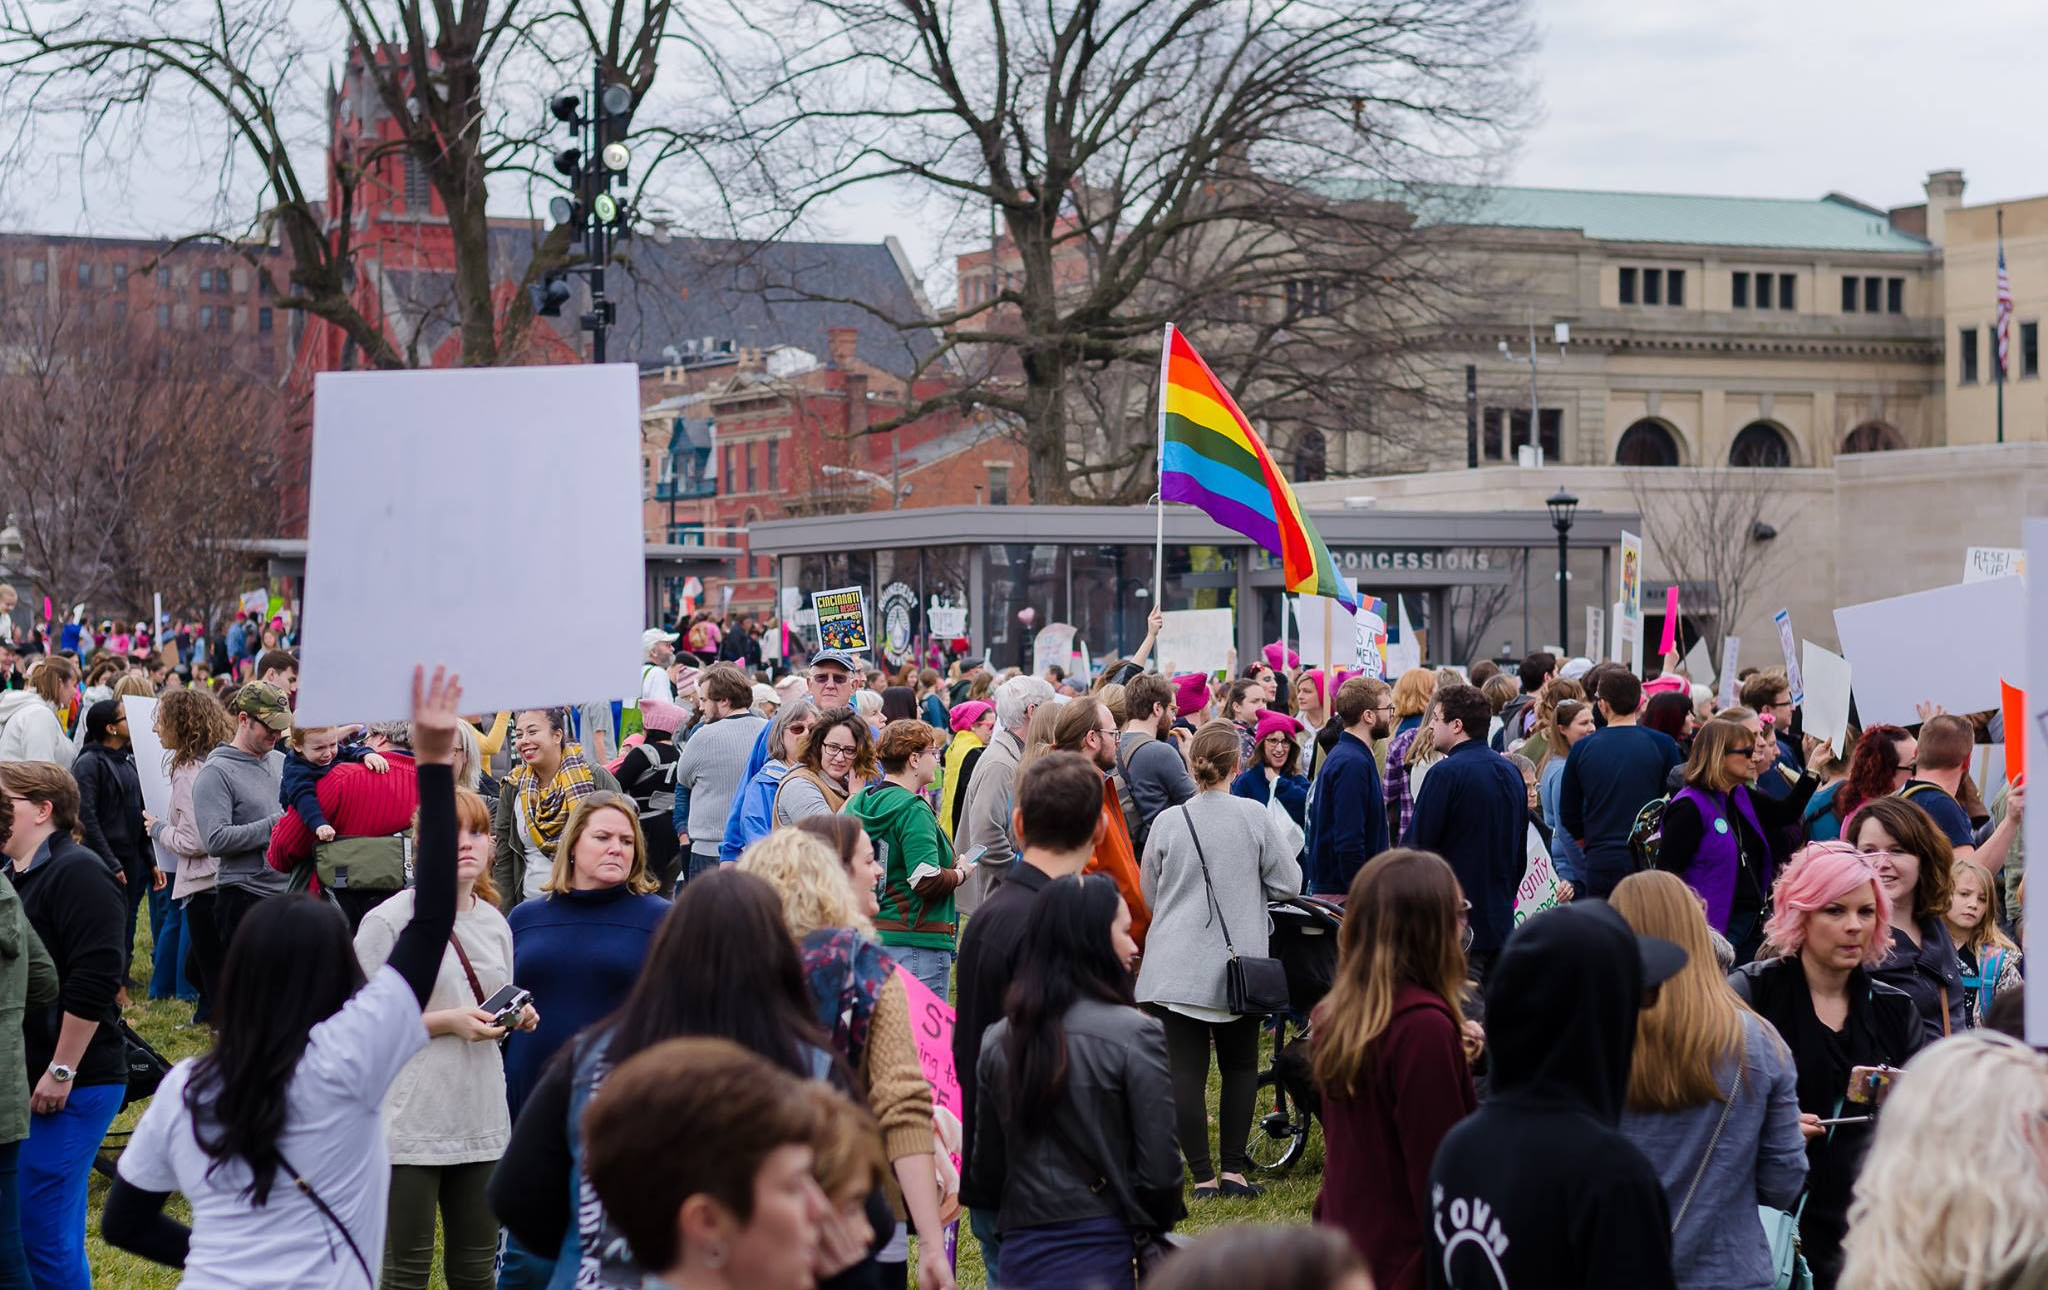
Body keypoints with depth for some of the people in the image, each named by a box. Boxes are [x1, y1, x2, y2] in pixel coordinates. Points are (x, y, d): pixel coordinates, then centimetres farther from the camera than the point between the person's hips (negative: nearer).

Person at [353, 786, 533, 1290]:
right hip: (411, 1123, -6)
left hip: (482, 1121, 6)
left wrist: (517, 1018, 2)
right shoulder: (389, 921, -9)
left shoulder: (494, 923, 11)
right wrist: (445, 1022, -18)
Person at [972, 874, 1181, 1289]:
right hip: (1103, 1253, -5)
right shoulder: (1135, 1034, -12)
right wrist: (1158, 1229, 7)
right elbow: (1159, 1168, -11)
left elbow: (985, 1171, 9)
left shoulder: (997, 1040, 3)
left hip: (1020, 1252, 5)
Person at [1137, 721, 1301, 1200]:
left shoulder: (1167, 822, -3)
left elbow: (1147, 896, 9)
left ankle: (1202, 1176, 0)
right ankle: (1233, 1170, 9)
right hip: (1238, 963, 0)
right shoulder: (1255, 817, -7)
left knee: (1186, 1071, 2)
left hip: (1176, 967, 0)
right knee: (1240, 1067, 15)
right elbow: (1288, 882, 0)